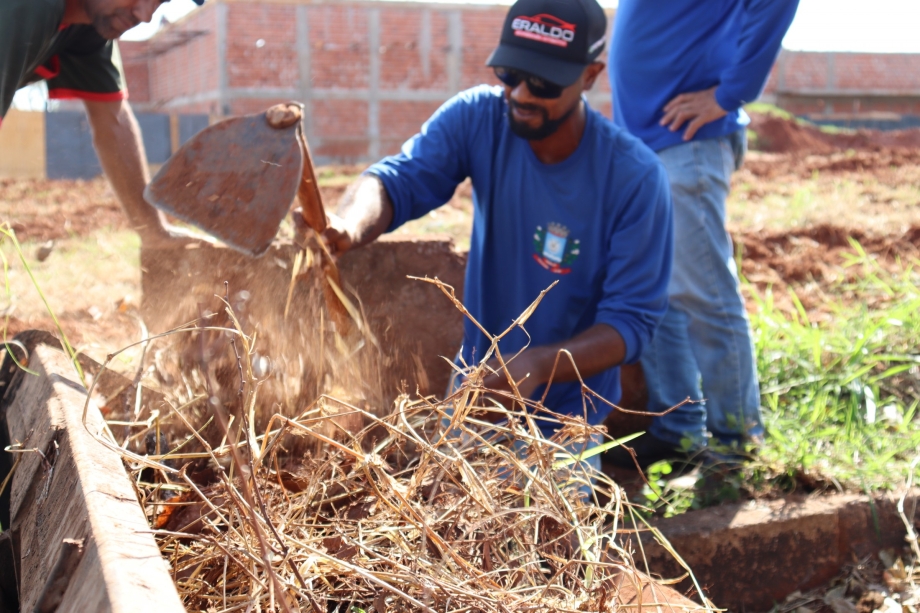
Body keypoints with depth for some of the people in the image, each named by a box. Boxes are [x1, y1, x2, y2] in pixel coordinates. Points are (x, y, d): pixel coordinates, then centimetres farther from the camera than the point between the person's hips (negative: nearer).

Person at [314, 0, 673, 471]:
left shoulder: (634, 177, -22)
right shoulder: (478, 118, -13)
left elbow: (632, 319, -21)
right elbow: (398, 178, -27)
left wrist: (538, 365, -38)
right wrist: (350, 226, -51)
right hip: (477, 385, 4)